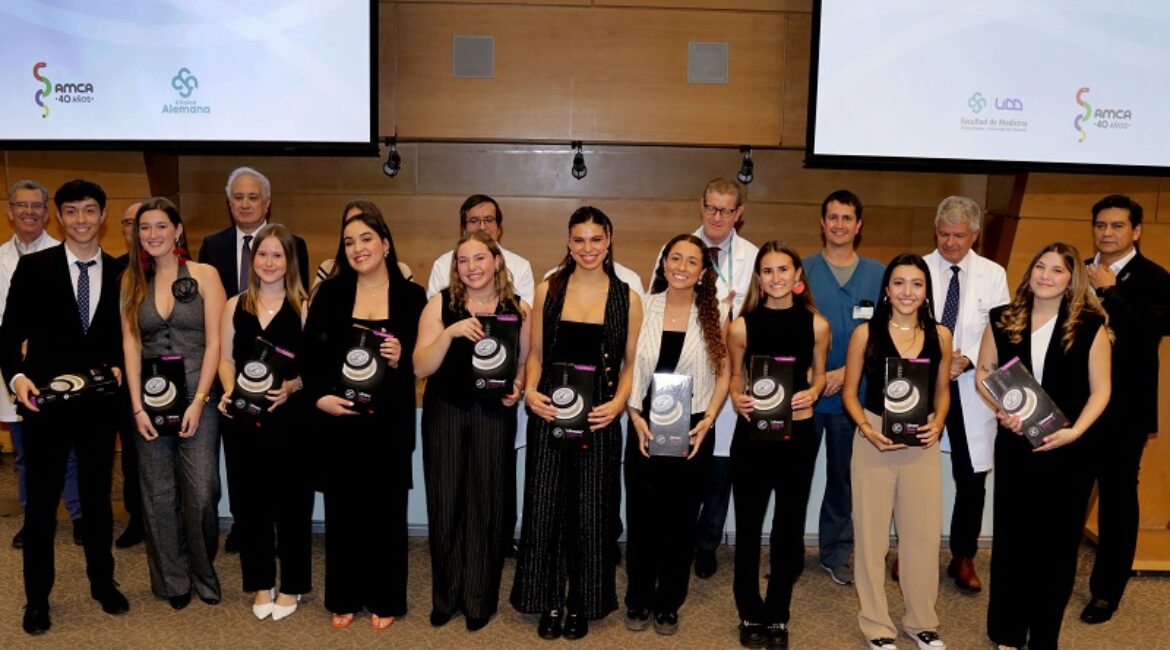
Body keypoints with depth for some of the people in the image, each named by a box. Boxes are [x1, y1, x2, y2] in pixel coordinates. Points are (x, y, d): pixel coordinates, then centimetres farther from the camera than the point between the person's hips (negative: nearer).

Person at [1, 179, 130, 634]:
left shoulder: (120, 273, 5)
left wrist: (119, 366, -9)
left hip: (100, 403, 2)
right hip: (46, 401, -2)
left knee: (98, 497, 15)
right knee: (42, 502, 8)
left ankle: (103, 583, 31)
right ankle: (37, 598, 23)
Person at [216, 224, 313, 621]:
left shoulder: (304, 306, -2)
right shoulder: (235, 306, 10)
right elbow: (225, 357, 10)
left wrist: (292, 386, -21)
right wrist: (229, 392, -6)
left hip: (290, 416, -3)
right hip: (245, 417, 3)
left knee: (291, 498, 4)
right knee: (252, 499, 10)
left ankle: (291, 586, 19)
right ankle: (261, 584, 24)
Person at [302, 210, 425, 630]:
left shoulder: (412, 296, 1)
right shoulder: (330, 292, 4)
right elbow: (310, 352, 0)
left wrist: (399, 360, -18)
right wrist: (318, 396, -13)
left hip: (389, 421, -1)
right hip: (339, 419, 1)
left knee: (386, 507, 7)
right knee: (343, 508, 9)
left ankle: (384, 599, 21)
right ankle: (344, 598, 24)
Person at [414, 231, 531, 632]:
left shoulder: (518, 309, 1)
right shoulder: (440, 304, -2)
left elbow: (525, 363, 11)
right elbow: (420, 368, -8)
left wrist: (518, 388, -10)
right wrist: (450, 332, -22)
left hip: (494, 414, 0)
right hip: (445, 412, 0)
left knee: (487, 502, 4)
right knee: (445, 503, 5)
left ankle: (480, 599, 20)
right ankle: (445, 596, 23)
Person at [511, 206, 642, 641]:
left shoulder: (627, 298, 1)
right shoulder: (548, 290, 4)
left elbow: (630, 364, 4)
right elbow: (536, 353, 9)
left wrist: (618, 402, -12)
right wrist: (530, 391, -8)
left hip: (599, 418, -1)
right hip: (550, 412, 1)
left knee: (591, 511, 7)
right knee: (545, 507, 5)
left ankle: (582, 604, 24)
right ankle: (549, 602, 22)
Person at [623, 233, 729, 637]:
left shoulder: (715, 313, -1)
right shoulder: (644, 307, -1)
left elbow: (723, 372, 2)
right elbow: (628, 367, 2)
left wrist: (709, 419, -9)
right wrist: (635, 416, -9)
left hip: (693, 431, 0)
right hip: (645, 428, 0)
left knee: (681, 519, 10)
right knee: (641, 517, 7)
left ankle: (668, 604, 26)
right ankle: (638, 600, 25)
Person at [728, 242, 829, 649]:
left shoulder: (816, 324, -4)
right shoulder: (742, 326, -6)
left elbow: (819, 373, 10)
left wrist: (813, 392, -11)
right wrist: (737, 399, -13)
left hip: (798, 435, 1)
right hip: (752, 435, 0)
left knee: (789, 528, 12)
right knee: (748, 528, 9)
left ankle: (778, 617, 30)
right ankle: (751, 616, 27)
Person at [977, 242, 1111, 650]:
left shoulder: (1090, 326, -5)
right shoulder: (1003, 320, 1)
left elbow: (1100, 390, -3)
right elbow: (983, 373, 6)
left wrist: (1075, 430, -17)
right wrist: (1001, 410, -11)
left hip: (1069, 450, -1)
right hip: (1014, 445, 2)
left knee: (1058, 541, 8)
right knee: (1012, 536, 10)